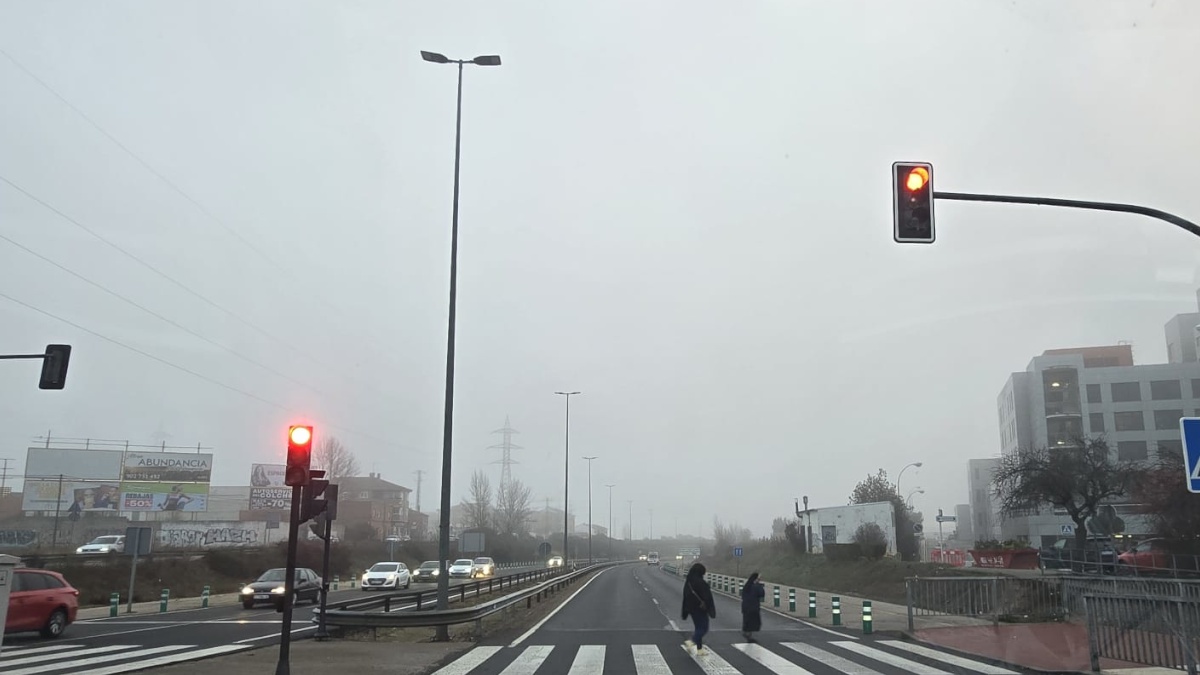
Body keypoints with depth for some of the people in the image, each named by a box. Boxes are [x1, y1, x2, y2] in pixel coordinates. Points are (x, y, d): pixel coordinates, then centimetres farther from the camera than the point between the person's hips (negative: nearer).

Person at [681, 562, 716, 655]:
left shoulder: (687, 582, 5)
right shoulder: (701, 583, -19)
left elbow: (685, 597, 10)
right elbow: (707, 597, -17)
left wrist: (685, 613, 16)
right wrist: (711, 610, -8)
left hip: (691, 608, 8)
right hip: (700, 609, -8)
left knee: (699, 628, 17)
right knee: (703, 628, 1)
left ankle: (699, 649, 17)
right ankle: (691, 642, -17)